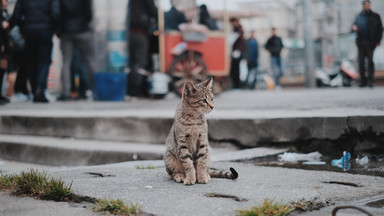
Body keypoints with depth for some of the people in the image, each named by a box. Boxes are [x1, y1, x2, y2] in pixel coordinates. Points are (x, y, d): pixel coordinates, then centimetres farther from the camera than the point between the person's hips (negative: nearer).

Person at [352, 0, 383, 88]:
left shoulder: (375, 16, 8)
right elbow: (354, 25, 17)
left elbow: (380, 28, 7)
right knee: (361, 62, 1)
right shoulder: (359, 16, 13)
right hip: (361, 42, 2)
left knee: (370, 60, -8)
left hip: (371, 42, -2)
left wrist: (378, 40, -2)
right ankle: (363, 81, 8)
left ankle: (370, 80, -5)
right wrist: (354, 28, -8)